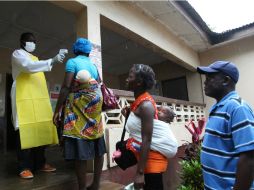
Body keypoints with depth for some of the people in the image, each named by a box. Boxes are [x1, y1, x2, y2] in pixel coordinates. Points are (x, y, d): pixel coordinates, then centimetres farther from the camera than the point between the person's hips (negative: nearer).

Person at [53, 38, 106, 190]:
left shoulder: (72, 62, -1)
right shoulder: (94, 65, 16)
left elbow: (66, 87, -12)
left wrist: (57, 110, -9)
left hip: (78, 107, -6)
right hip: (95, 107, 6)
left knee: (80, 148, -3)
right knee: (97, 147, 9)